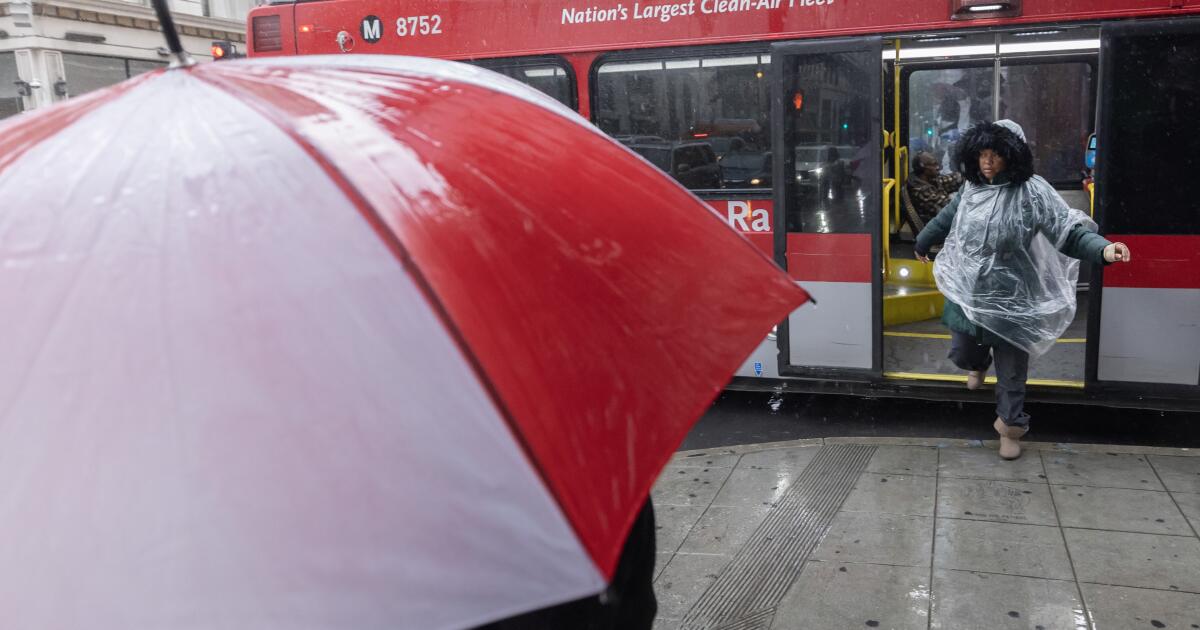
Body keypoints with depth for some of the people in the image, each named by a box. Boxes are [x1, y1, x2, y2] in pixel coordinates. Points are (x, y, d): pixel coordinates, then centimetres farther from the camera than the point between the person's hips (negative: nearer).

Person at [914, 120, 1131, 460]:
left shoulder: (1031, 191, -17)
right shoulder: (971, 189, 0)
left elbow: (1067, 229, -25)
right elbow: (945, 219, 19)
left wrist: (1102, 249, -44)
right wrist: (922, 243, 35)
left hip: (1010, 298, -4)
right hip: (968, 291, 4)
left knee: (1011, 366, 7)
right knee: (961, 353, 16)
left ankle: (1010, 425, 27)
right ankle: (979, 362, 54)